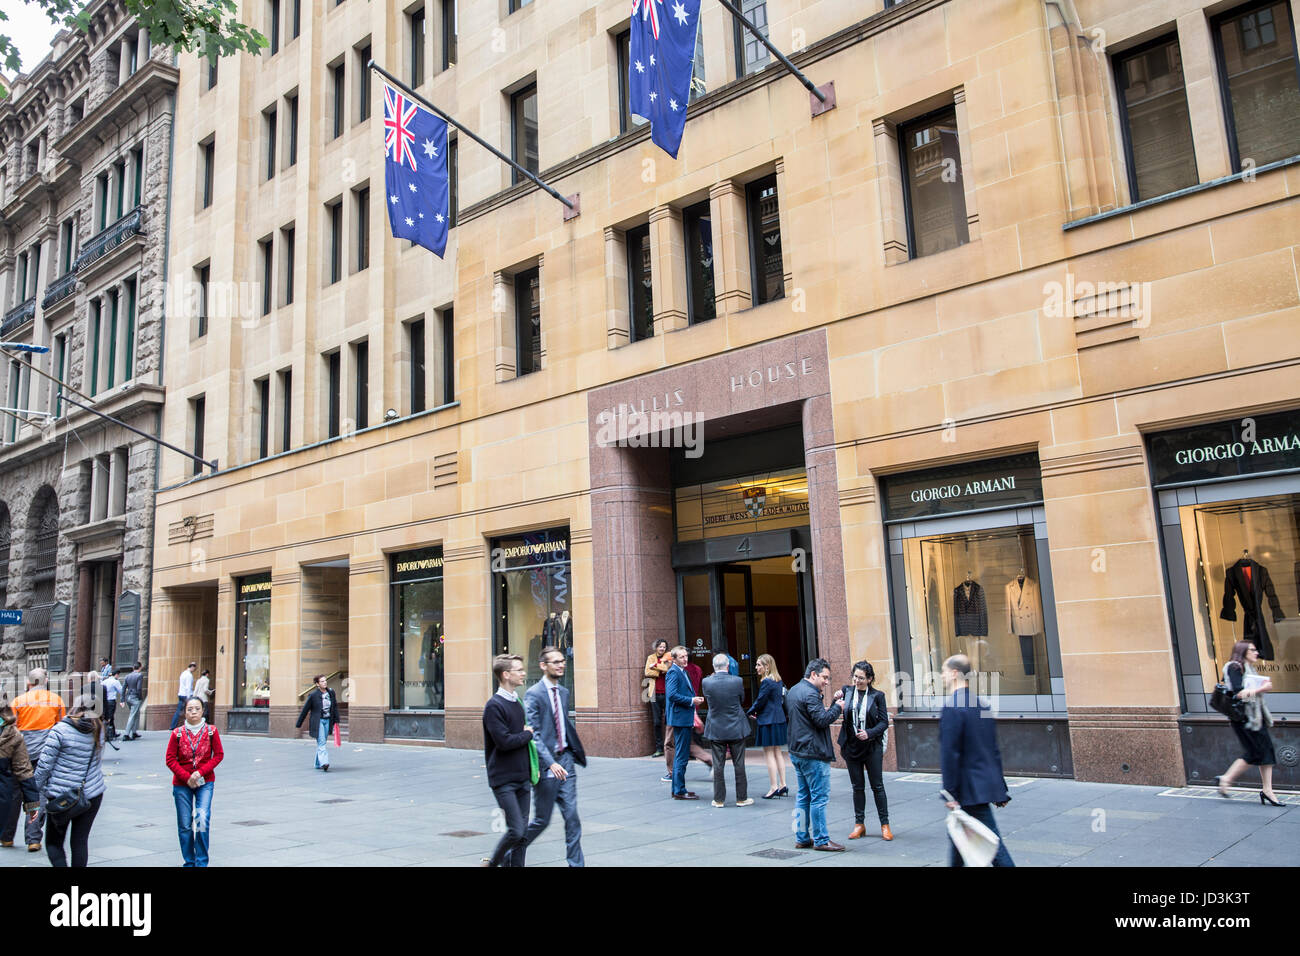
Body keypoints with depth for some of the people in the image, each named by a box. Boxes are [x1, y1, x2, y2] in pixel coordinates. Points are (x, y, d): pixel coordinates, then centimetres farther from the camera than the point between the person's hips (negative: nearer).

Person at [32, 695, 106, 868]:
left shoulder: (60, 730, -10)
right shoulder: (99, 731, 3)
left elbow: (45, 765, -8)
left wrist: (36, 789, 2)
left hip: (60, 795, -3)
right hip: (92, 794, 4)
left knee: (53, 842, 9)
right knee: (80, 841, 10)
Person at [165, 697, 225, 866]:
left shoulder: (211, 731, -2)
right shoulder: (177, 733, -1)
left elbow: (218, 755, 0)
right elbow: (170, 759, -1)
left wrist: (200, 772, -12)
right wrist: (186, 777, -10)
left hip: (205, 783, -1)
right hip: (181, 784, 1)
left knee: (203, 819, -15)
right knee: (185, 825, 5)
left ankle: (202, 862, -3)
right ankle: (189, 862, 20)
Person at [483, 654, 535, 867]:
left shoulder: (518, 703, 12)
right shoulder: (494, 705, -13)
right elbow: (504, 741, -22)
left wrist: (531, 771, 13)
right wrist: (528, 734, -7)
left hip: (522, 777, 7)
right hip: (504, 780, -7)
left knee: (523, 831, 7)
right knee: (516, 830, -9)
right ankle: (493, 863, 12)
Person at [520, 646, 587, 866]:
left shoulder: (564, 692, 11)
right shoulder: (533, 694, -12)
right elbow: (533, 734, -17)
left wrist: (576, 753, 15)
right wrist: (551, 763, -24)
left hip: (565, 760, 6)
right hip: (546, 764, -6)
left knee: (572, 816, 3)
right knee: (542, 820, 5)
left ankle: (576, 862, 10)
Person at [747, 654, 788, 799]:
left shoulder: (766, 682, -17)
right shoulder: (778, 681, 10)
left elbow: (760, 701, -16)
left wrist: (751, 712, 3)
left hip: (767, 721, -9)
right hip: (779, 719, 9)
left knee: (769, 753, -2)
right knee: (778, 752, 14)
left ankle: (774, 787, -1)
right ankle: (782, 785, 16)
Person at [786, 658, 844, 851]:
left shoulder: (793, 691, 15)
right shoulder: (809, 694, -17)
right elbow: (822, 720, -22)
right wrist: (837, 707, -6)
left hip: (796, 752, 10)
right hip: (813, 754, -10)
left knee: (803, 797, 14)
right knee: (819, 797, -3)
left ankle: (801, 838, 18)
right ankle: (821, 840, 2)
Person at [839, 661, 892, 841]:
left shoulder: (877, 696, -4)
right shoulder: (847, 691, 2)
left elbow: (884, 722, -5)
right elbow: (840, 714, 9)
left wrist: (869, 733, -19)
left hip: (872, 746, -2)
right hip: (851, 746, 2)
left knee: (877, 785, 4)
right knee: (857, 787, 10)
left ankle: (885, 824, 14)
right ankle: (859, 824, 19)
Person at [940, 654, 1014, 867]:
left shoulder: (952, 707, -17)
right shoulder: (982, 704, 10)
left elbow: (949, 753, -19)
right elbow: (994, 750, 14)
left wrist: (951, 793, -15)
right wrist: (1000, 787, 18)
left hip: (971, 789, -8)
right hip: (987, 783, 8)